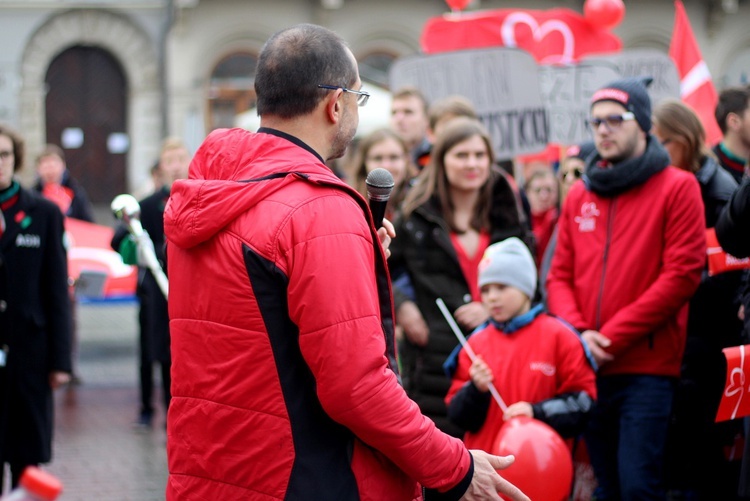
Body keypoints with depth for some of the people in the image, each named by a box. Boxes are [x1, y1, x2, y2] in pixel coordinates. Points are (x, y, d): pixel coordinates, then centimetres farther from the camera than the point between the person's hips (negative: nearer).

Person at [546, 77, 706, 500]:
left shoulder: (677, 187, -1)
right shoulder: (579, 196, 13)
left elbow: (682, 274, -9)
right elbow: (560, 275, 12)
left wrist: (613, 337, -12)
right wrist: (578, 331, -8)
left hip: (648, 368, -5)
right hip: (590, 368, 5)